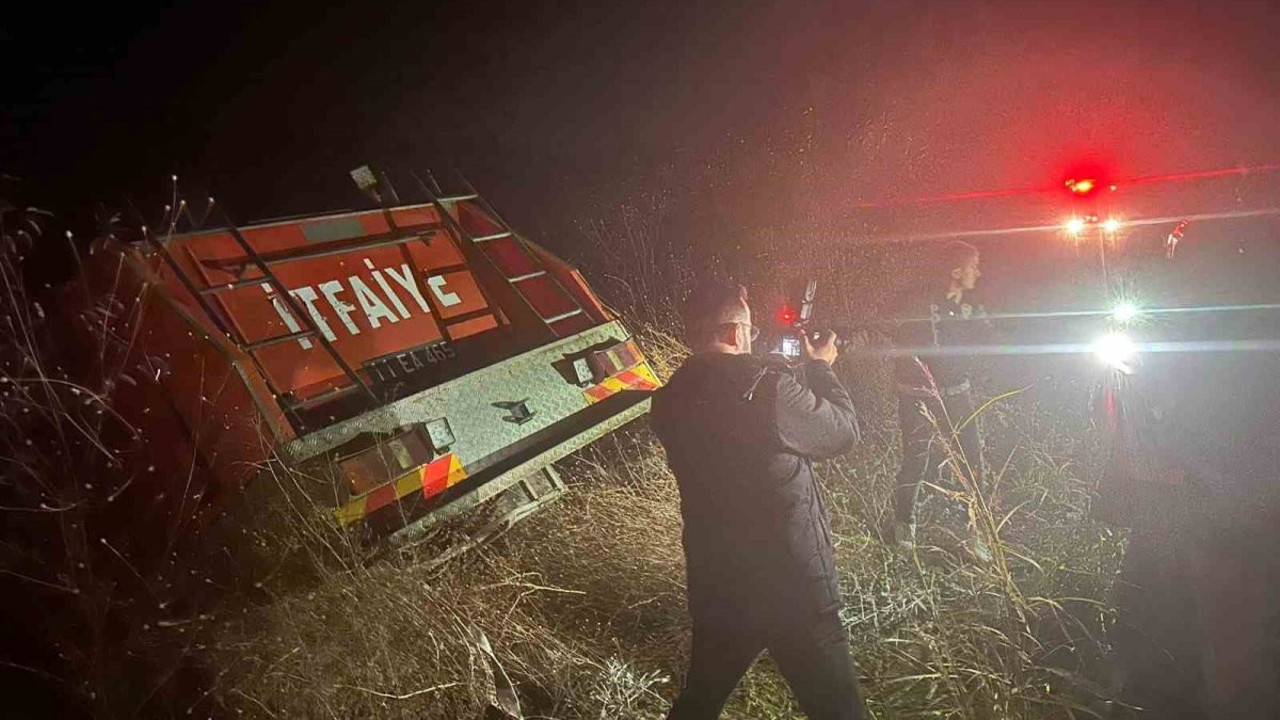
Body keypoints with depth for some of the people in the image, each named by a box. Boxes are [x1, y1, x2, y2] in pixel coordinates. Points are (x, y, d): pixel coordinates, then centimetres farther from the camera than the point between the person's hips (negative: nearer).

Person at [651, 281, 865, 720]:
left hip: (714, 589, 6)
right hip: (793, 590, -6)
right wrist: (820, 368, 11)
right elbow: (843, 432, -4)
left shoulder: (671, 401, -1)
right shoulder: (771, 388, -19)